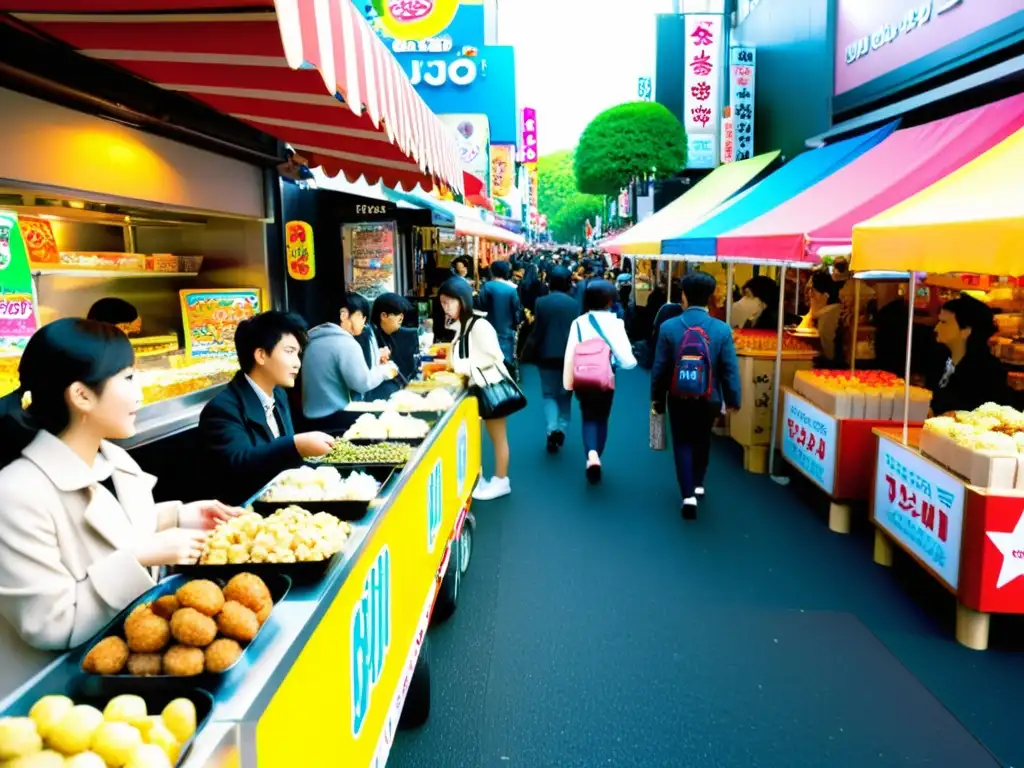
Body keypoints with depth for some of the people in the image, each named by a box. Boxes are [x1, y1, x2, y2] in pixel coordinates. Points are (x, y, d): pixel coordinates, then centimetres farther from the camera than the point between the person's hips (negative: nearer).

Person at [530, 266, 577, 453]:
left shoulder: (541, 302, -7)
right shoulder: (574, 303, -6)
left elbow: (536, 331, -4)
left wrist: (533, 351, 9)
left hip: (547, 355, 0)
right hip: (569, 355, 1)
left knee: (549, 395, 9)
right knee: (565, 395, 15)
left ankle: (552, 429, -11)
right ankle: (561, 428, 7)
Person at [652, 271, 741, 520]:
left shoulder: (669, 327, -14)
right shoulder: (722, 329, -13)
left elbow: (659, 368, -7)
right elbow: (730, 369, -8)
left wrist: (656, 397, 7)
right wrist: (733, 399, 7)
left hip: (679, 397, -1)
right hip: (709, 398, 2)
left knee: (683, 443, 10)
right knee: (702, 440, 23)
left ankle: (688, 494, 0)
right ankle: (698, 484, 36)